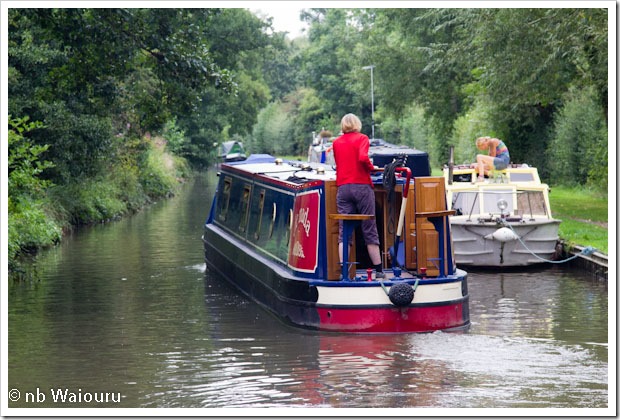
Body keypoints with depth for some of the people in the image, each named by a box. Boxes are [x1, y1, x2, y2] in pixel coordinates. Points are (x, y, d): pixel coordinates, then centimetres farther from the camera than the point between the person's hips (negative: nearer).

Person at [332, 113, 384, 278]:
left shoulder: (336, 143, 13)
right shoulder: (362, 138, 1)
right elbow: (363, 158, -16)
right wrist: (371, 168, 2)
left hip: (342, 188, 3)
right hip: (362, 186, -3)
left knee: (344, 232, 1)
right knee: (369, 230, 3)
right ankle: (379, 270, 7)